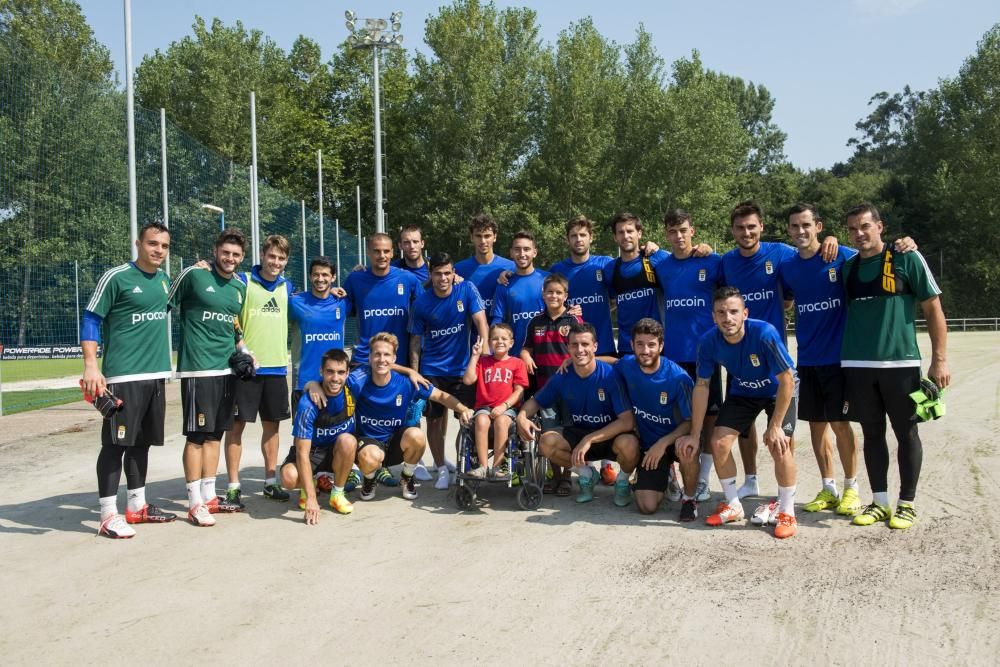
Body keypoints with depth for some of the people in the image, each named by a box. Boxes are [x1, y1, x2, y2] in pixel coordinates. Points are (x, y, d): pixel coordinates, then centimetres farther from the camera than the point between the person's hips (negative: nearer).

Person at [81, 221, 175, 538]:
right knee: (115, 443, -4)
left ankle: (137, 506, 25)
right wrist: (90, 366, -16)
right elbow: (90, 320, -9)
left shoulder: (164, 279, 12)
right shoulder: (116, 277, -8)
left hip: (156, 375, 7)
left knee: (142, 442, 14)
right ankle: (108, 515, 3)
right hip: (122, 377, -7)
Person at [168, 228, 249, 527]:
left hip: (227, 368, 7)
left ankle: (209, 495, 21)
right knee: (197, 435, -4)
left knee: (215, 433, 12)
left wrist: (243, 351, 11)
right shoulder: (193, 275, -6)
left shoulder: (240, 287, 13)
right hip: (197, 368, -6)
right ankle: (195, 504, 3)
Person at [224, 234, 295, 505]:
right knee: (237, 425, 1)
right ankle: (233, 486, 8)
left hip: (277, 367, 4)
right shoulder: (243, 282, -5)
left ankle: (271, 481, 21)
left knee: (272, 424, 11)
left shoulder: (287, 286, 10)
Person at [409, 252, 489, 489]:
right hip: (432, 370, 1)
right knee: (435, 419, 4)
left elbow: (480, 320, -14)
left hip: (463, 368, -1)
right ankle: (442, 468, 20)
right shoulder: (421, 302, -5)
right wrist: (414, 372, -5)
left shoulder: (467, 290, -8)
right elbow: (416, 339, 0)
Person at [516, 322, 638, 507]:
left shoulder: (610, 374, -22)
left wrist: (590, 439, -32)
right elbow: (536, 401, 6)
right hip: (579, 433, 3)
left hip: (611, 436, -3)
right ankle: (585, 474, 6)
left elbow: (628, 421, -26)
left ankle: (623, 481, 1)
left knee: (628, 444, -37)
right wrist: (522, 416, -18)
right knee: (547, 442, -24)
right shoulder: (562, 377, -10)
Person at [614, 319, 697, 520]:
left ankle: (689, 498, -9)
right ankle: (664, 475, 26)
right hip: (647, 443, 3)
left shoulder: (678, 377, -21)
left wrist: (663, 443, -28)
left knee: (686, 449, -41)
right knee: (647, 507, -11)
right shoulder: (626, 366, -9)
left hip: (675, 438, -3)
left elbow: (690, 421, -15)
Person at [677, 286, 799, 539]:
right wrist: (695, 434, -10)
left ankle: (786, 512, 0)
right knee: (719, 442, -7)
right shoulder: (709, 342, -24)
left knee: (779, 446, -21)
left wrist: (775, 426, -26)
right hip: (742, 392, 4)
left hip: (778, 391, -4)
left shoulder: (765, 334, -36)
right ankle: (733, 506, 14)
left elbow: (786, 381, -28)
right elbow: (702, 386, -13)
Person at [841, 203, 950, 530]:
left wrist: (939, 359, -6)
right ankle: (879, 502, 20)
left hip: (900, 363, -3)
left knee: (906, 433, 5)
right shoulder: (847, 267, 10)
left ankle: (907, 503, 17)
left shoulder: (907, 259, -2)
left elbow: (933, 309, -2)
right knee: (872, 433, 10)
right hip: (857, 366, 4)